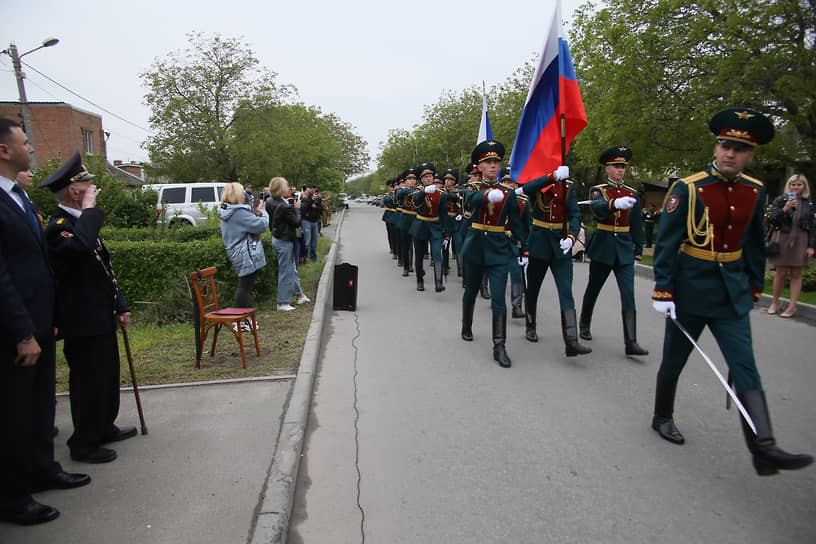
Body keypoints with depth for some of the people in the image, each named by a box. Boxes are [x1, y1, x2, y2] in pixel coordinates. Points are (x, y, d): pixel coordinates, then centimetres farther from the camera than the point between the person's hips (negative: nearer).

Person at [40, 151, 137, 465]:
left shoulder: (80, 221, 14)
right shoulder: (59, 226, -18)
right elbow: (81, 244, -44)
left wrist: (120, 306, 16)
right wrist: (89, 209, -28)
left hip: (101, 319, 10)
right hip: (83, 324, -10)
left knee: (107, 376, 20)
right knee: (88, 382, 2)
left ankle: (105, 428, 36)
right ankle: (84, 445, 17)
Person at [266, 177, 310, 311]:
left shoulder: (269, 202, 2)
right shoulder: (284, 206, -25)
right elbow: (296, 222, -16)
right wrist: (296, 208, -5)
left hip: (276, 238, 9)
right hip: (284, 241, -9)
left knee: (292, 268, 20)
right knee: (285, 271, 1)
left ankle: (300, 295, 33)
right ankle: (282, 303, 10)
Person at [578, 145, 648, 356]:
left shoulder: (632, 194, 10)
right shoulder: (598, 190, -2)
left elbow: (636, 225, 15)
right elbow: (598, 209, -26)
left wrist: (638, 250, 13)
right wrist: (615, 204, -46)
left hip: (625, 249, 3)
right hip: (602, 247, -2)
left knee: (628, 293, -7)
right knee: (593, 289, 10)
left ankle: (631, 342, -8)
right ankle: (584, 325, 34)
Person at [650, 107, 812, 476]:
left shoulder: (754, 192, 4)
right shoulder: (688, 189, -11)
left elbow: (754, 244, 14)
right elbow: (666, 243, -13)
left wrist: (755, 287, 14)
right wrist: (663, 291, -16)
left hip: (732, 292, 4)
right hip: (690, 290, -4)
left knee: (745, 369, -1)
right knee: (674, 361, 11)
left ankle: (764, 449, -1)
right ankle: (663, 419, 31)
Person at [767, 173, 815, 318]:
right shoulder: (780, 200, 0)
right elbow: (771, 220, -6)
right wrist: (785, 209, -20)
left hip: (800, 241, 2)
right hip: (782, 240, -2)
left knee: (796, 274, 3)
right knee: (781, 273, 1)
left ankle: (792, 307, 7)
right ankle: (775, 303, 16)